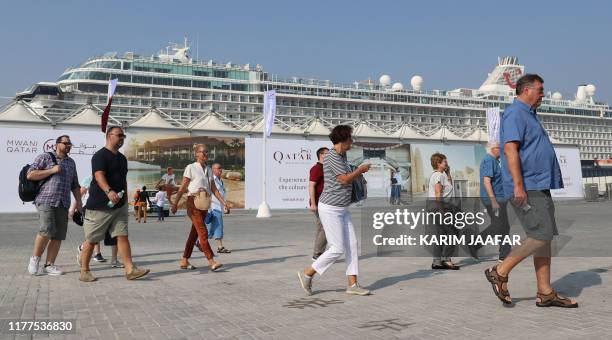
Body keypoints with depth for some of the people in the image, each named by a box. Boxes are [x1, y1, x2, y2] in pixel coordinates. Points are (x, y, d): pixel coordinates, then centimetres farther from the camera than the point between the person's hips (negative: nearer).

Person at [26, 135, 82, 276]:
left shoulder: (71, 162, 20)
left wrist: (79, 201, 17)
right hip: (46, 200, -5)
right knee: (47, 230, -18)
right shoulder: (44, 157, 4)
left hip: (63, 204, 5)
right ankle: (35, 258, 4)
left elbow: (74, 185, 25)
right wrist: (52, 170, -10)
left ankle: (49, 265, 8)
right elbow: (30, 175, -5)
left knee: (59, 235, 0)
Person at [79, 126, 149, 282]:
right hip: (100, 206, -7)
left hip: (119, 205, 7)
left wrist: (125, 200, 22)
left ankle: (130, 269, -3)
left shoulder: (122, 158, 17)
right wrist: (109, 191, -41)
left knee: (123, 236, 0)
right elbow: (99, 175, -25)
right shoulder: (100, 155, -9)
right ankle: (84, 271, 16)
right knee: (91, 239, 3)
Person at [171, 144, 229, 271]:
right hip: (193, 202, -7)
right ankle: (211, 261, -14)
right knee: (203, 231, -13)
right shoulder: (191, 168, -5)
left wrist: (224, 203, 5)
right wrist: (175, 204, -8)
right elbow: (182, 188, -6)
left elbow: (214, 189, 13)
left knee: (195, 233, 9)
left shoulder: (208, 170, 12)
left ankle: (184, 261, 18)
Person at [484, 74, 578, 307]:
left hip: (538, 187, 10)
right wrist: (518, 185, -26)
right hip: (526, 188, -10)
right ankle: (500, 272, -2)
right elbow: (510, 150, -20)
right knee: (541, 236, -14)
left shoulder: (528, 115, 24)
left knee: (545, 237, 7)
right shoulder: (515, 113, -8)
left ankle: (545, 293, 10)